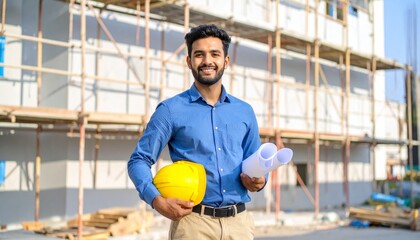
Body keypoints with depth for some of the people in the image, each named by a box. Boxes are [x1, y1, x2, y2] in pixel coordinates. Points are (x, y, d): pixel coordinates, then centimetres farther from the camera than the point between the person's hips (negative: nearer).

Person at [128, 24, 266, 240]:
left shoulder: (245, 112, 12)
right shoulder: (171, 110, 0)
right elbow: (139, 160, -1)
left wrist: (259, 180, -4)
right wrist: (157, 201, -16)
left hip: (239, 222, 4)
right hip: (193, 221, -3)